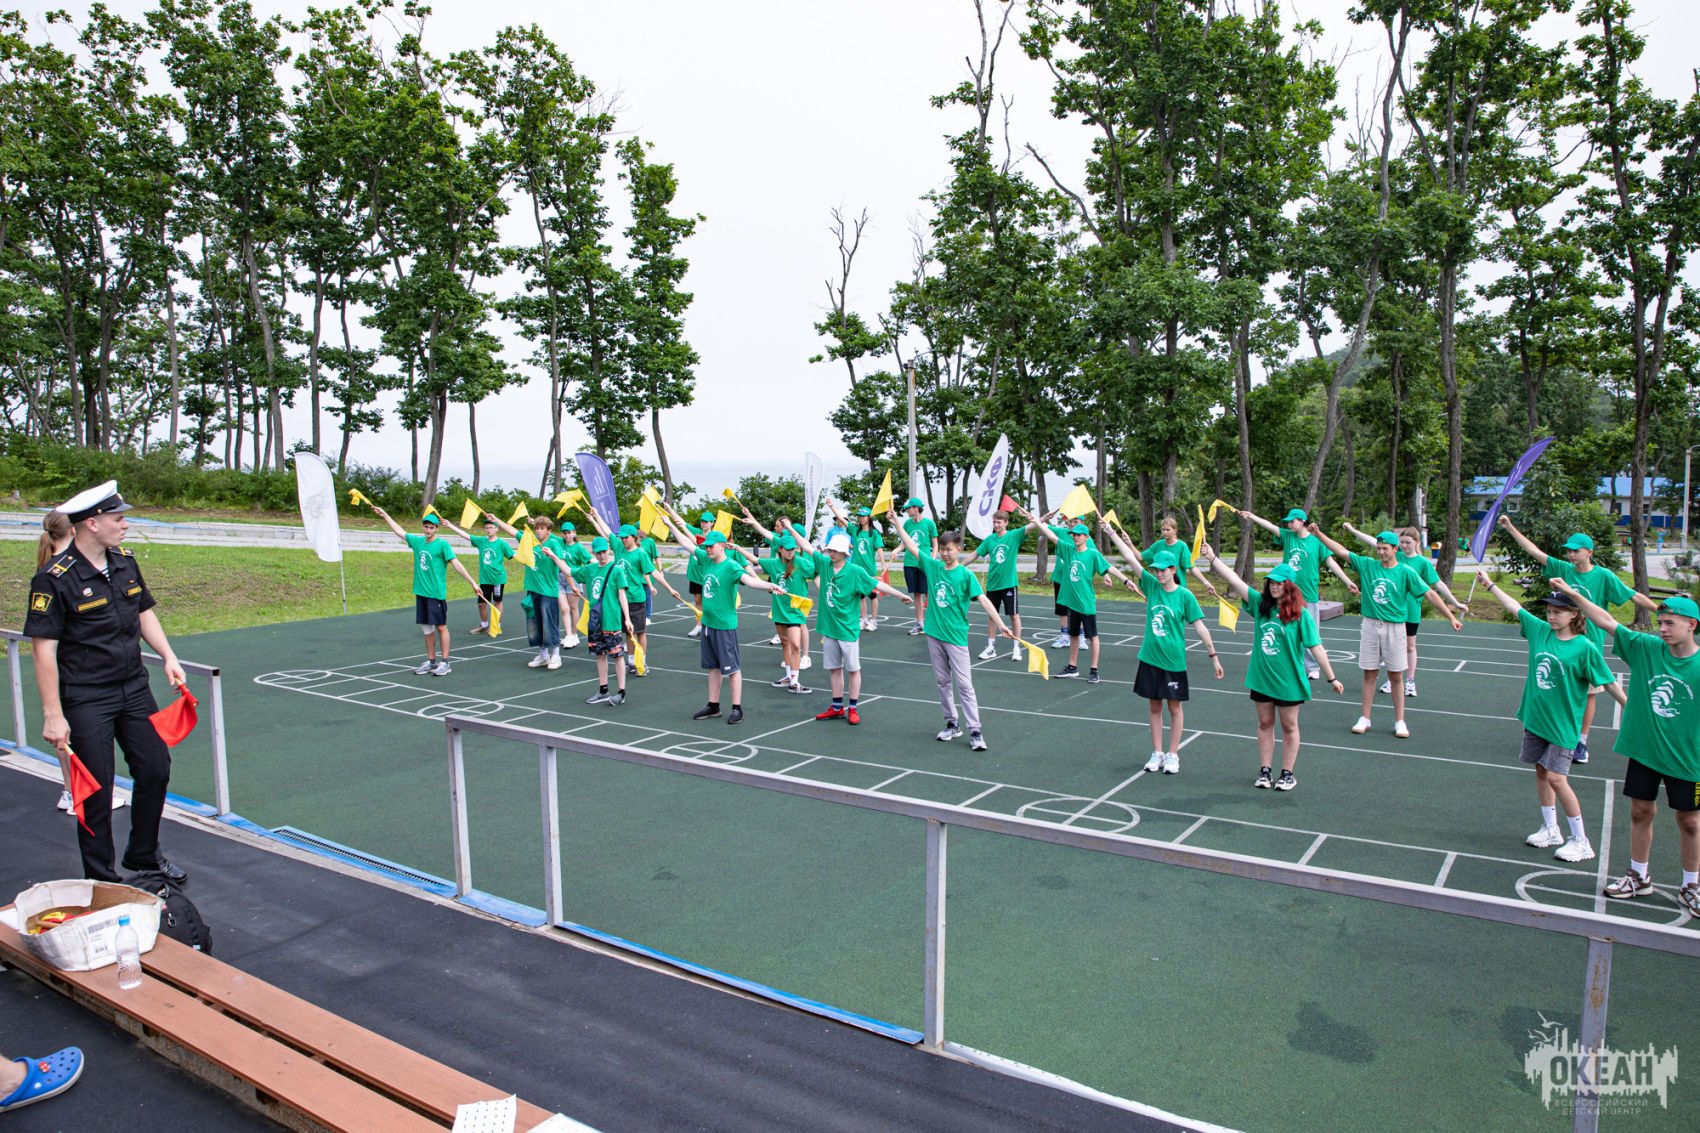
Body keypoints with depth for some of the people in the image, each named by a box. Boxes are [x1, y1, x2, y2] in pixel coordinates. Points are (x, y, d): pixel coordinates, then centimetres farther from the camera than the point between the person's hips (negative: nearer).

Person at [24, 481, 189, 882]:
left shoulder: (125, 563, 5)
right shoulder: (55, 578, -16)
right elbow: (44, 650, -16)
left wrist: (168, 657, 6)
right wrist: (53, 715, -18)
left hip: (134, 688, 7)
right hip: (86, 701, -6)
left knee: (156, 770, 12)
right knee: (96, 789, 2)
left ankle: (144, 854, 32)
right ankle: (101, 880, 19)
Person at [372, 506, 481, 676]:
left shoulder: (442, 544, -9)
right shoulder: (417, 541, 8)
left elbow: (457, 564, -14)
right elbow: (399, 531, 23)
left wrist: (472, 582, -19)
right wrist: (385, 515, 27)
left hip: (436, 593, -6)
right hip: (421, 592, 6)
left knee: (441, 627, 0)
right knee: (426, 628, 11)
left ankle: (444, 663, 5)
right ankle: (431, 661, 20)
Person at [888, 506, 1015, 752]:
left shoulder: (966, 575, -10)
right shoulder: (932, 566, 3)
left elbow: (983, 600, -17)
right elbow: (911, 546, 7)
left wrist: (1001, 625, -26)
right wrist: (896, 522, 3)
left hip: (956, 637, -5)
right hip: (934, 634, 5)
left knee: (964, 684, -4)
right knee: (943, 681, 13)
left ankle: (975, 731, 0)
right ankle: (951, 724, 25)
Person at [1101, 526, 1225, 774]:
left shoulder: (1185, 595, -9)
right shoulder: (1152, 586, -1)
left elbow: (1199, 626, -7)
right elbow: (1131, 557, -3)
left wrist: (1213, 655, -8)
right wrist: (1110, 531, -5)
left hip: (1173, 661, -3)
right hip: (1150, 658, 4)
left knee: (1174, 707, 9)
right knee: (1154, 706, 12)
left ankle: (1173, 755, 20)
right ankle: (1157, 753, 23)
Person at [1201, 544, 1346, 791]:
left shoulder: (1300, 615, -13)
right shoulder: (1260, 604, -2)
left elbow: (1316, 648, -13)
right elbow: (1235, 580, -8)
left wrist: (1332, 678, -11)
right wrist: (1212, 558, -15)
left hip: (1288, 680, -4)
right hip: (1261, 677, 4)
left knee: (1289, 727, 11)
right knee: (1265, 723, 13)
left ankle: (1287, 774, 22)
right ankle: (1265, 771, 24)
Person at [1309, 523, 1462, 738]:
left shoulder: (1406, 572, -4)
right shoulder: (1367, 565, 2)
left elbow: (1430, 594, -5)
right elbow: (1341, 551, -1)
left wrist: (1451, 617, -8)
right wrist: (1318, 534, -9)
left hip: (1394, 627, -2)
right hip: (1370, 625, 2)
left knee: (1396, 676, 6)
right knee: (1369, 673, 7)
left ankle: (1399, 722, 14)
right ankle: (1364, 719, 14)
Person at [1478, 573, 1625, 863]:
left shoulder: (1585, 648, -15)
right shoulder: (1540, 630, 1)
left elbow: (1608, 683, -11)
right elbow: (1515, 608, 13)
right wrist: (1490, 584, 19)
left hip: (1562, 723, -6)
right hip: (1535, 716, 6)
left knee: (1556, 777, -8)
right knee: (1541, 771, 14)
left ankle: (1581, 842, 6)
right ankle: (1550, 831, 28)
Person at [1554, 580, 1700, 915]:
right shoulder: (1645, 648, -6)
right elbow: (1607, 621, -5)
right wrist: (1573, 594, -10)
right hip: (1643, 749, 3)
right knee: (1641, 811, 13)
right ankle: (1639, 877, 29)